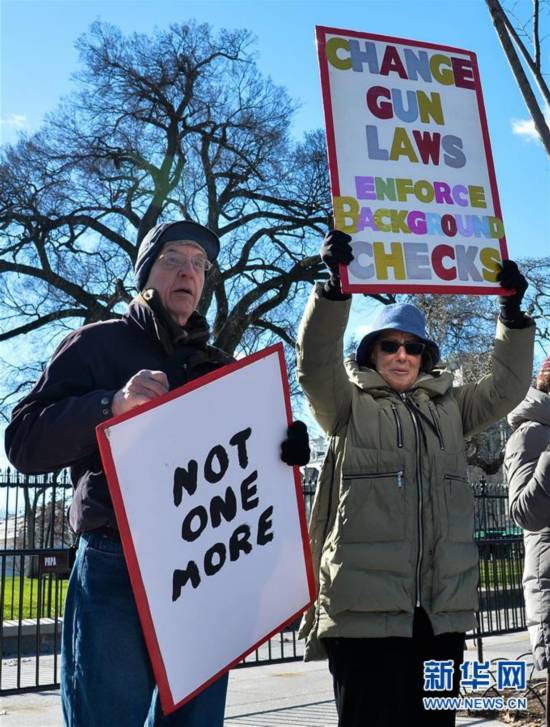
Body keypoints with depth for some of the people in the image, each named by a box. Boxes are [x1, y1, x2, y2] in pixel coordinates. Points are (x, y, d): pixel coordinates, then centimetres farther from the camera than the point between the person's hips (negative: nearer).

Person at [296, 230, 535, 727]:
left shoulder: (448, 408, 19)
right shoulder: (349, 406, 6)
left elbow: (507, 386, 14)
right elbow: (316, 363, -10)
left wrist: (513, 311, 4)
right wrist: (334, 284, -22)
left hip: (441, 610, 5)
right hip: (367, 606, -4)